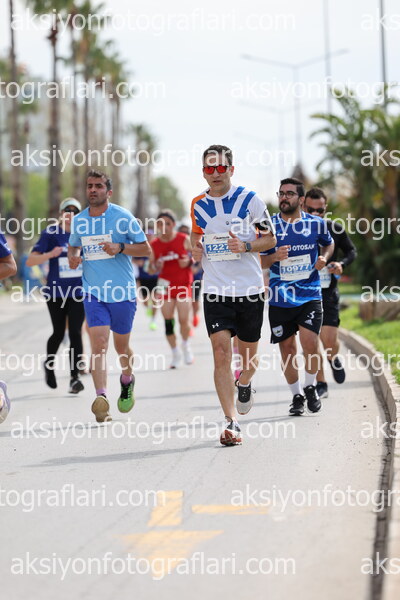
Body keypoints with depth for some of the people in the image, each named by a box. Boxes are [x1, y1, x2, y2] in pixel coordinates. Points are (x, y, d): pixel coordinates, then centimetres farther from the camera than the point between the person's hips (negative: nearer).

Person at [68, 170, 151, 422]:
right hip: (93, 292, 2)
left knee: (121, 346, 11)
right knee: (99, 343, -15)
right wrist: (73, 257, 0)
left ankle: (127, 380, 43)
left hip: (123, 291, -2)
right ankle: (101, 398, -24)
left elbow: (146, 249, -2)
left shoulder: (123, 217, -6)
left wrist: (120, 248, -19)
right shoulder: (79, 221, 6)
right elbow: (74, 246, 24)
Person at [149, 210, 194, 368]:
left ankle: (186, 345, 19)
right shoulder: (154, 245, 2)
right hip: (165, 286, 2)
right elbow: (151, 270, 9)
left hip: (183, 284, -2)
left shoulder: (184, 240, -4)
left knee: (184, 320, -9)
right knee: (168, 322, 0)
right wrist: (156, 266, -13)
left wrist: (189, 261, -15)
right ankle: (175, 353, 14)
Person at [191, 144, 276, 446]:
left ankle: (244, 383, 46)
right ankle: (231, 422, -12)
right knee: (221, 354, -13)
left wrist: (245, 246, -17)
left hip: (250, 290, -1)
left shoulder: (249, 199, -4)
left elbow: (270, 238, 1)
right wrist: (196, 249, 2)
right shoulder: (198, 205, 6)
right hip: (215, 292, 1)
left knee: (248, 357, 10)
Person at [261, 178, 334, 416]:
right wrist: (273, 257, -17)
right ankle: (297, 395, 21)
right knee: (287, 347, 4)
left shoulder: (316, 223, 2)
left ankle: (311, 387, 11)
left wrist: (324, 257, 1)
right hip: (280, 297, 1)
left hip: (310, 295, -1)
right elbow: (259, 262, 4)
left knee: (310, 342, -14)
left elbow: (329, 243, 22)